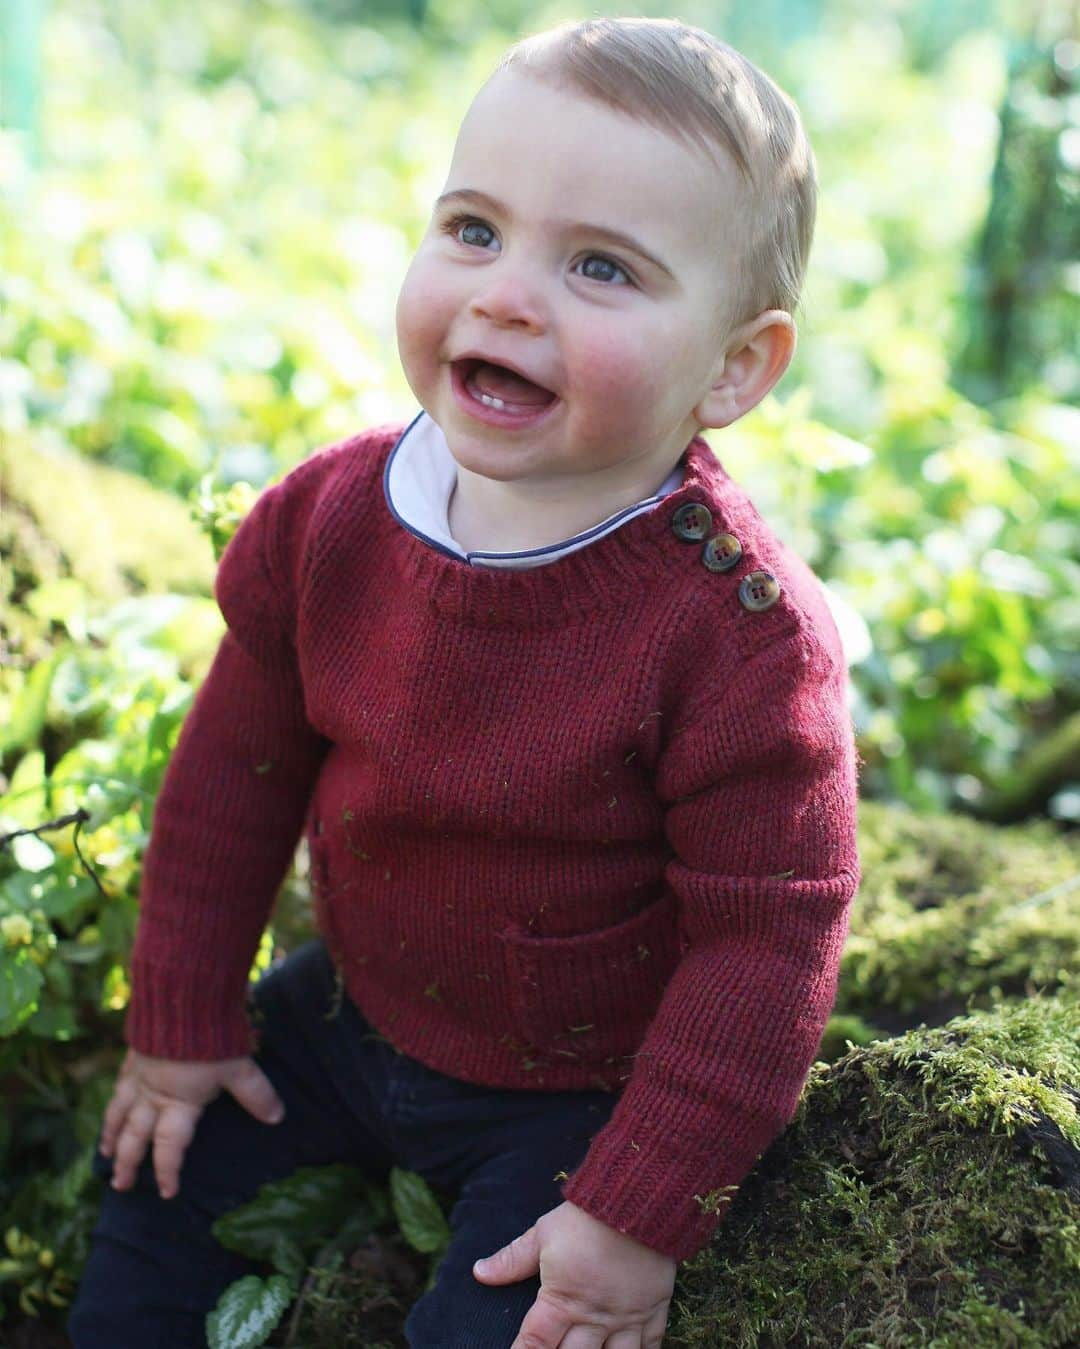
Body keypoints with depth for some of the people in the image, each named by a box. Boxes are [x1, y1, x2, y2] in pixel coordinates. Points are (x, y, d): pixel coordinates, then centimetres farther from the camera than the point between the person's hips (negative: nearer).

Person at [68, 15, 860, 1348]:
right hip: (352, 1007, 5)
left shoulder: (737, 630, -30)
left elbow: (764, 941, -23)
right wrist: (180, 1022, 5)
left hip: (578, 1093, -5)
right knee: (161, 1176, 15)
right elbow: (234, 772, -1)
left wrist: (642, 1212, -20)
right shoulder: (327, 518, -14)